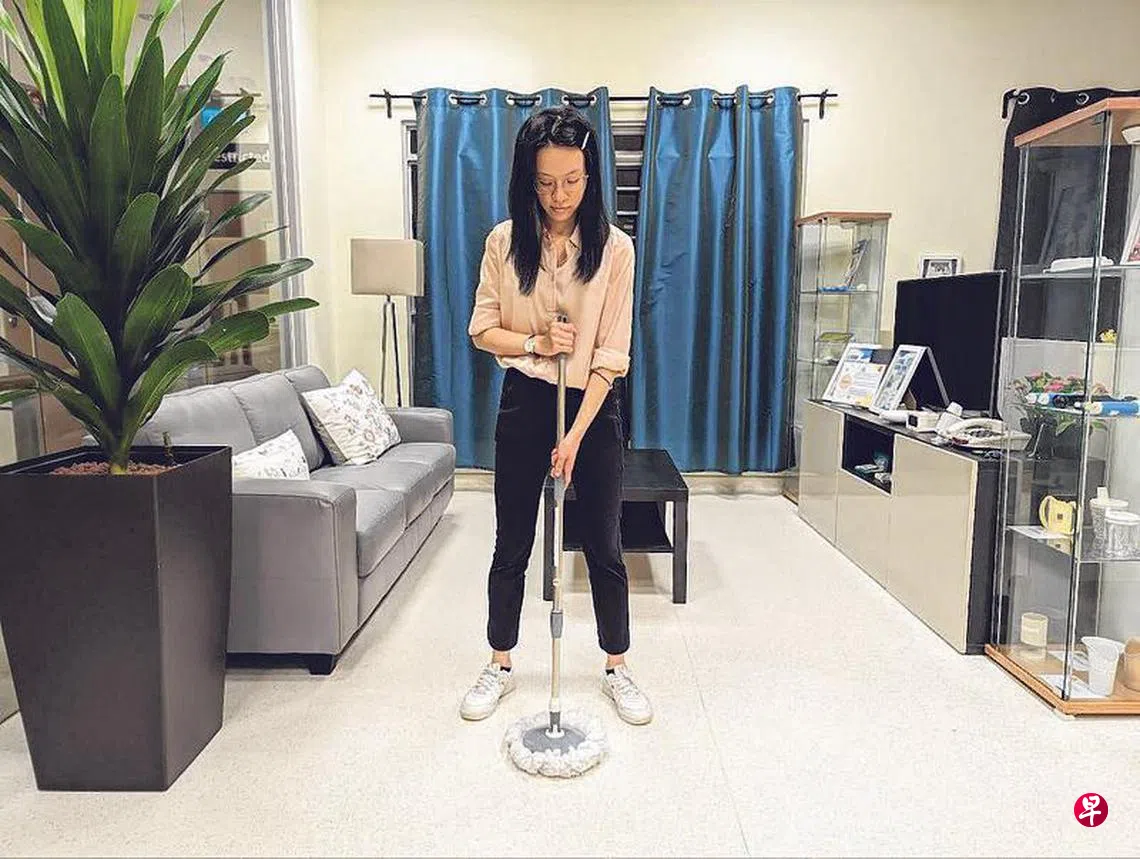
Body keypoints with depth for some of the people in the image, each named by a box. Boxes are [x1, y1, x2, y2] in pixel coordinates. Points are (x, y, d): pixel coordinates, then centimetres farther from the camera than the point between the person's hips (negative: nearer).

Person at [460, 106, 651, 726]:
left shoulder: (614, 247, -8)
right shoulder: (505, 242, -3)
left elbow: (611, 353, -11)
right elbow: (482, 329, 2)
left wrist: (575, 436, -17)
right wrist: (535, 342, -18)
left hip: (594, 405, -1)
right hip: (524, 402, 1)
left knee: (604, 547, 7)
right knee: (511, 545, 10)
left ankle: (617, 669, 26)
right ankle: (500, 667, 28)